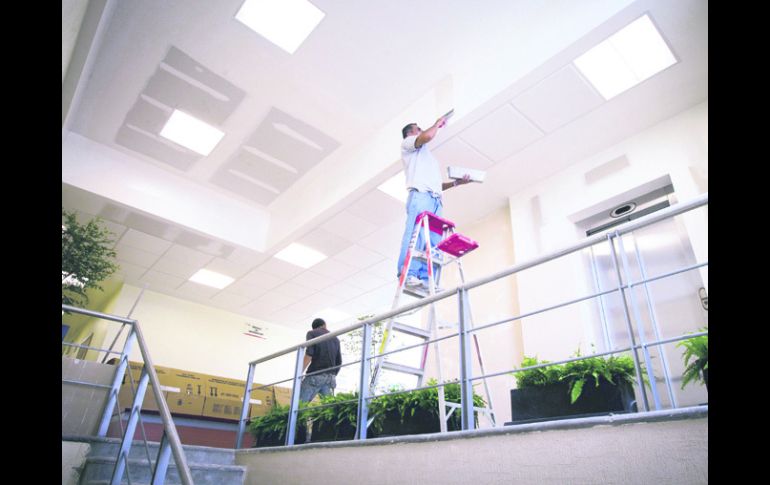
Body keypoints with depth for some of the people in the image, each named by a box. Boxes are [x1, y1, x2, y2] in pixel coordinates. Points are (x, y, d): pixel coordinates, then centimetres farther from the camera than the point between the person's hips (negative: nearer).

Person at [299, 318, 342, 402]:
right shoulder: (335, 339, 21)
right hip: (330, 377, 5)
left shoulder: (311, 333, 7)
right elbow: (338, 362, 18)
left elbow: (309, 354, -9)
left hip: (315, 375, -5)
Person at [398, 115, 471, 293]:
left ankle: (425, 281, -19)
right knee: (416, 234, -25)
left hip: (436, 200, 7)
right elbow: (428, 136, -2)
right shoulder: (407, 144, 21)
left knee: (434, 242, -10)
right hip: (420, 195, -7)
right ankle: (409, 275, -35)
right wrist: (438, 123, 17)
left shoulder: (428, 157, 42)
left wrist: (456, 182, 20)